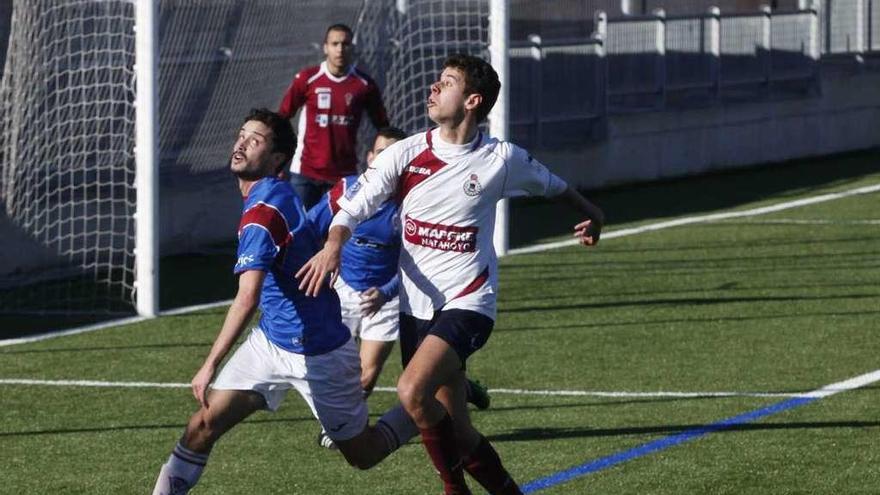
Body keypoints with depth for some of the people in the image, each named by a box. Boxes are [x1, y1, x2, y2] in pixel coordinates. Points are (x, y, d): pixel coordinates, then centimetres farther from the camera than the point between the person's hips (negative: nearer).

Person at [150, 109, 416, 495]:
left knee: (362, 455, 8)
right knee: (204, 425, -4)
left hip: (315, 354, -9)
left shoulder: (263, 212, -26)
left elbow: (247, 300, -34)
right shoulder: (277, 196, 2)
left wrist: (210, 366, -36)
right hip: (271, 341, 9)